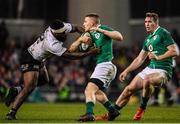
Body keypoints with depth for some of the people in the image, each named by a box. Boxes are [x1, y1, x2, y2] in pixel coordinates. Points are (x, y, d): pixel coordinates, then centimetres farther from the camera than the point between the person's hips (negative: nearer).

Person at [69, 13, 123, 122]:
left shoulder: (103, 28, -6)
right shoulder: (89, 34, 15)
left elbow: (120, 37, -21)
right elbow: (72, 49, 10)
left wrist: (101, 30, -24)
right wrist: (81, 40, -10)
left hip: (105, 65, -10)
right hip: (101, 65, 10)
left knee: (89, 90, -21)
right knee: (97, 92, 27)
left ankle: (89, 114, -35)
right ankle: (112, 111, 35)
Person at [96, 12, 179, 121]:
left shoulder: (163, 33, -6)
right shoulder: (148, 39, 19)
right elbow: (140, 59, 25)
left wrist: (158, 57, -21)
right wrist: (126, 71, 22)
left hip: (163, 71, -8)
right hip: (150, 68, 8)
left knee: (146, 81, -38)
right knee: (130, 89, 2)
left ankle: (142, 108, -15)